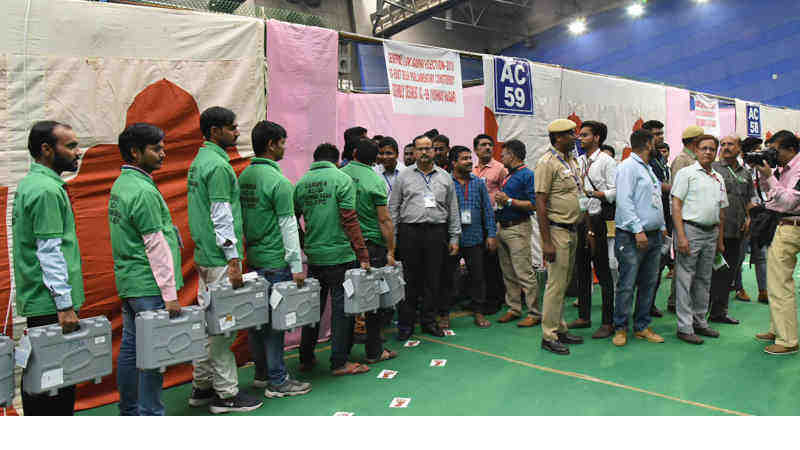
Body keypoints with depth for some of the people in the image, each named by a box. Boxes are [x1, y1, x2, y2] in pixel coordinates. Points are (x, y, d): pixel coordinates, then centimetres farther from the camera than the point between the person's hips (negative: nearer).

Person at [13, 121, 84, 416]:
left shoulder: (29, 184, 15)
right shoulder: (47, 190, -17)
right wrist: (65, 305, -19)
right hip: (50, 303, -10)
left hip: (35, 302, 10)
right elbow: (51, 253, -21)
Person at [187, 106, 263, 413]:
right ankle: (225, 394, 5)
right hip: (220, 258, -10)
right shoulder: (218, 165, -14)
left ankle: (202, 387, 26)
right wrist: (233, 260, -18)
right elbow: (222, 217, -19)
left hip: (204, 255, 10)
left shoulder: (199, 161, 17)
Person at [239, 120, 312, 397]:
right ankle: (277, 382, 7)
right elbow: (288, 226, -16)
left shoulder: (244, 176, 10)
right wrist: (296, 266, -13)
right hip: (275, 263, -8)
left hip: (253, 258, 9)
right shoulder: (277, 180, -16)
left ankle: (262, 374, 26)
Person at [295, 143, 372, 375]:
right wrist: (363, 255, -12)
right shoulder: (341, 179, -7)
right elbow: (350, 221, -14)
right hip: (340, 255, -5)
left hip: (314, 257, 5)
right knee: (341, 308, 4)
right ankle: (339, 362, 9)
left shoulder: (301, 183, 8)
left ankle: (306, 358, 26)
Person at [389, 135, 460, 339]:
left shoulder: (445, 177, 11)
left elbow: (453, 209, 13)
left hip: (437, 232, 2)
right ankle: (406, 324, 12)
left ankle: (429, 321, 20)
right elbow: (393, 208, 5)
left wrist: (454, 238, 7)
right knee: (410, 279, 2)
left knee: (433, 279, 7)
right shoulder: (404, 176, 6)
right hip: (410, 232, -2)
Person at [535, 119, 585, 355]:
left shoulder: (572, 161, 15)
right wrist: (546, 241, -21)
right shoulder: (547, 163, -13)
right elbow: (540, 204, -17)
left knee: (564, 283, 14)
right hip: (557, 230, -9)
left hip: (572, 230, 9)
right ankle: (549, 336, 4)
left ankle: (560, 329, 24)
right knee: (556, 284, -5)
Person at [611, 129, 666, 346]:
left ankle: (642, 327, 20)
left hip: (653, 235, 9)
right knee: (627, 285, -5)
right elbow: (624, 201, -17)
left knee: (649, 283, 11)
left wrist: (662, 226, 17)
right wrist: (638, 230, -21)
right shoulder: (628, 166, -8)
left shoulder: (649, 168, 20)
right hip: (632, 237, -9)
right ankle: (620, 328, 6)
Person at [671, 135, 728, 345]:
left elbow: (721, 211, 21)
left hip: (711, 233, 7)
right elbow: (676, 205, -10)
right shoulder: (686, 173, -3)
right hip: (690, 230, -7)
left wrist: (720, 240, 16)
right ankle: (684, 327, 0)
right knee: (685, 280, -4)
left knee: (704, 280, 13)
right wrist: (681, 236, -18)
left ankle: (699, 322, 23)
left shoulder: (718, 178, 17)